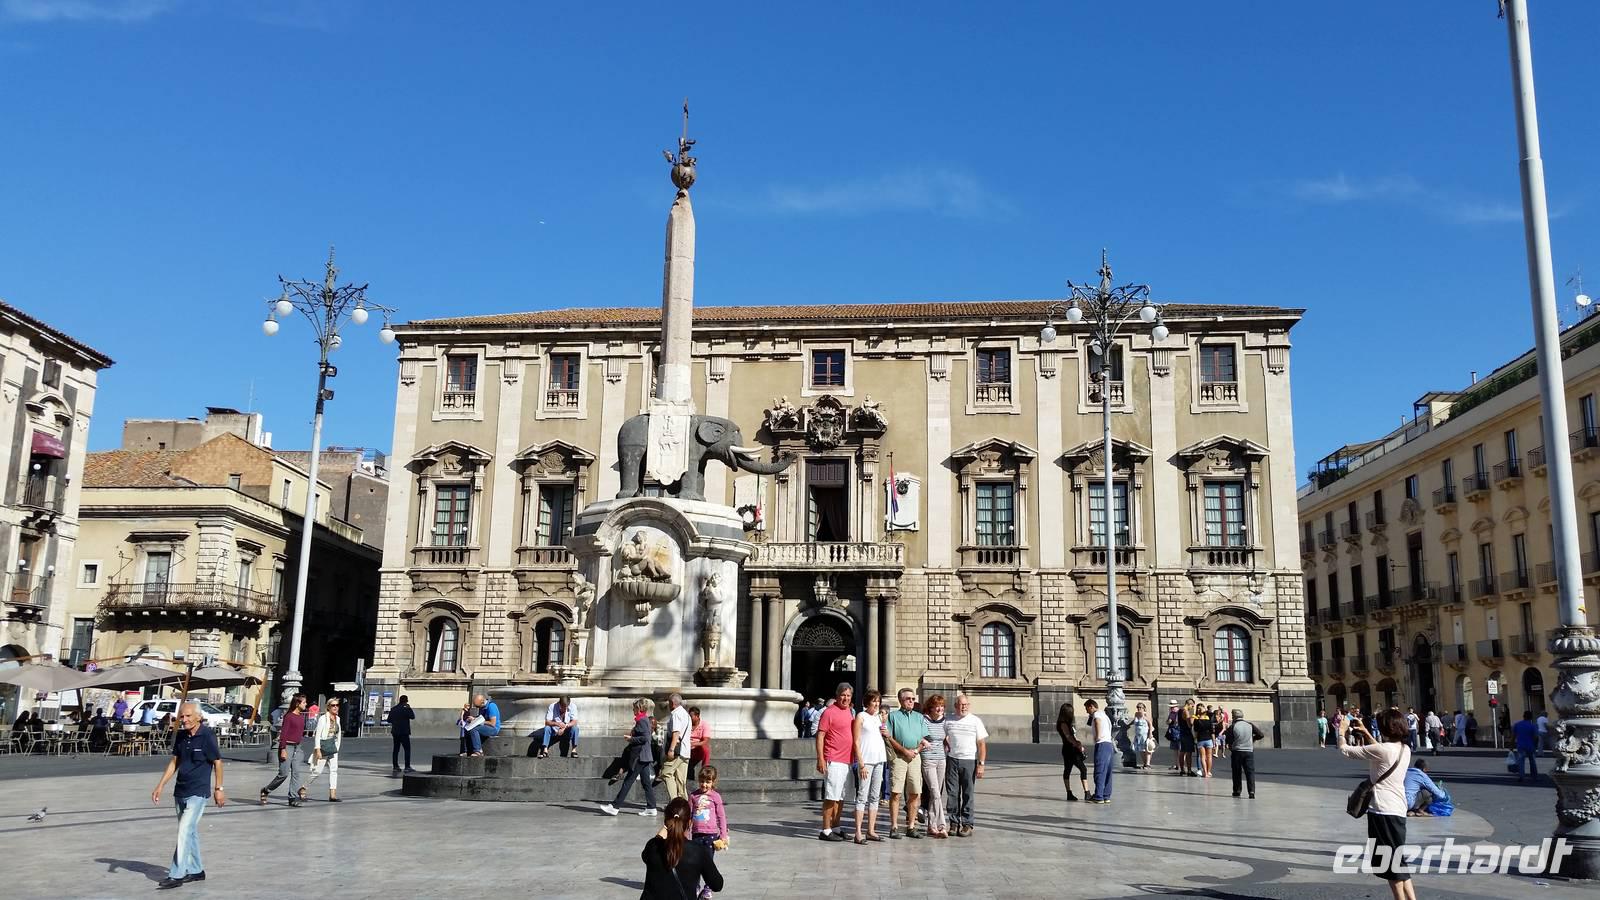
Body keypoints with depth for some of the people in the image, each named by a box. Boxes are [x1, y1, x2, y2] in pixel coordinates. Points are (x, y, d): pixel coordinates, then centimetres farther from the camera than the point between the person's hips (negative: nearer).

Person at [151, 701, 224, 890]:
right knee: (190, 832, 14)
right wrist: (160, 786, 9)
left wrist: (218, 789, -5)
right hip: (180, 791, 7)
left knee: (184, 831, -12)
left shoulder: (207, 735, -13)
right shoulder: (181, 735, 5)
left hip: (198, 793, -7)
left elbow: (217, 762, -7)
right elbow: (174, 761, 13)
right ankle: (196, 871, 24)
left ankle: (177, 875, -8)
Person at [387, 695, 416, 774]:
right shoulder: (405, 709, -13)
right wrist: (409, 708, 1)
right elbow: (412, 716, -7)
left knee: (396, 749, 11)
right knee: (407, 749, -4)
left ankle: (395, 766, 11)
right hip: (403, 732, -7)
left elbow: (389, 720, 14)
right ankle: (407, 767, -10)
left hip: (395, 732, 7)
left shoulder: (393, 709, 9)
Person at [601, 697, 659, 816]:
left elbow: (645, 738, -23)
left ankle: (614, 806, -5)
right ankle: (651, 808, 10)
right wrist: (632, 734, 12)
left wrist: (631, 739, -14)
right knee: (646, 782, 9)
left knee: (628, 781, -7)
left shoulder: (642, 721, -14)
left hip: (640, 756, -10)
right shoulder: (645, 720, 15)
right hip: (644, 756, 10)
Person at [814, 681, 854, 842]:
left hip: (847, 761, 8)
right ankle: (825, 831, -1)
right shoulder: (829, 712, -10)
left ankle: (835, 828, 22)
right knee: (831, 797, -6)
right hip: (833, 761, -8)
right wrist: (820, 759, -19)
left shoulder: (849, 712, 15)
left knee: (841, 797, 14)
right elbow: (820, 736, -13)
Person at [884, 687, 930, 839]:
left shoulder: (920, 717, 17)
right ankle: (893, 828, -3)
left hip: (915, 757, 4)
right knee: (896, 793, -7)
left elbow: (924, 740, 14)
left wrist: (916, 750, -5)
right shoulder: (893, 716, 5)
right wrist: (905, 751, -9)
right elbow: (889, 738, -2)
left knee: (915, 794, 2)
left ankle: (911, 827, 10)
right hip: (898, 757, -4)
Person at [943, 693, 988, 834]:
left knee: (967, 795, 1)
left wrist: (981, 764, -7)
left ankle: (967, 825, 6)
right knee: (952, 794, 1)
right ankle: (954, 823, 10)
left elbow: (982, 744, 0)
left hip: (969, 761, -2)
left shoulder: (975, 721, 1)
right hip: (952, 760, 2)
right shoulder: (948, 721, 7)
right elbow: (942, 739, 17)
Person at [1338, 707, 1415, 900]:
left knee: (1392, 864, 1)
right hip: (1398, 810, 8)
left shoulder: (1381, 750, -18)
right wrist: (1365, 732, 29)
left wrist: (1342, 731, 8)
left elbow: (1345, 750, -10)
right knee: (1397, 862, 18)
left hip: (1383, 811, -8)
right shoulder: (1405, 749, 6)